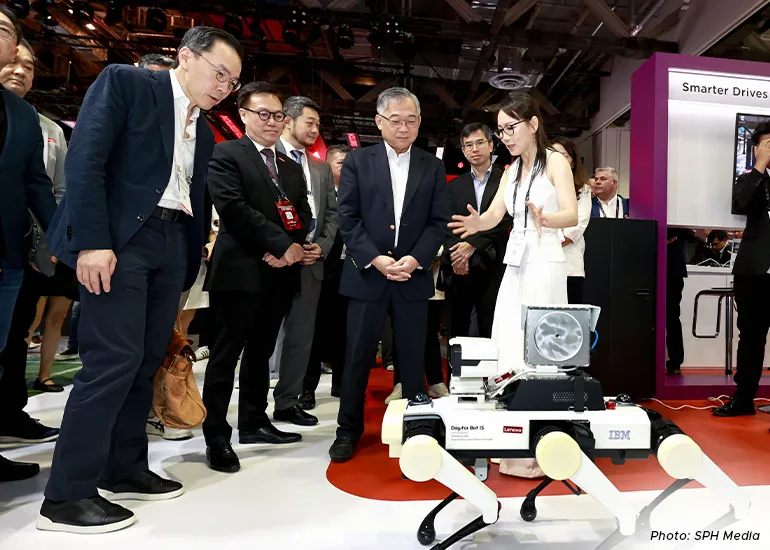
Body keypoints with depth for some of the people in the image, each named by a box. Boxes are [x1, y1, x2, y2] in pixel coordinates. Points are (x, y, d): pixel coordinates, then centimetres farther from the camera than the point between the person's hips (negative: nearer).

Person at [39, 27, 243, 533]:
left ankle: (125, 470, 21)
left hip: (172, 242, 7)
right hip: (120, 238, -7)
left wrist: (188, 272, 14)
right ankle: (67, 495, 2)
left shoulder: (203, 131, 20)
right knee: (114, 360, -10)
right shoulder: (125, 82, 0)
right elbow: (85, 159, -11)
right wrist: (92, 241, -19)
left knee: (146, 362, 8)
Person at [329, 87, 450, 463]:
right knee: (358, 355, 5)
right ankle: (349, 429, 20)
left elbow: (439, 222, 4)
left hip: (414, 275, 1)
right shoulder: (357, 162, 5)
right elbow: (348, 218, -2)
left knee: (413, 355, 7)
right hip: (367, 274, -1)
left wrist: (415, 259, -11)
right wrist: (375, 259, -13)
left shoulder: (433, 167, 9)